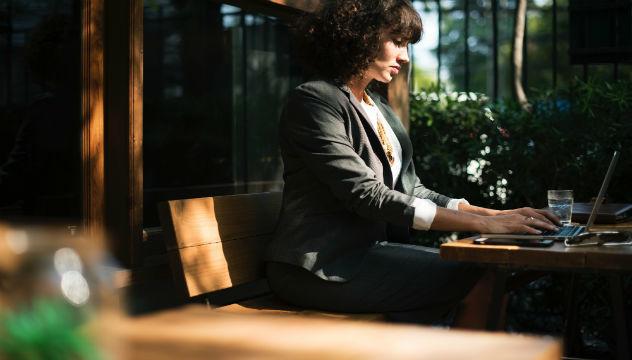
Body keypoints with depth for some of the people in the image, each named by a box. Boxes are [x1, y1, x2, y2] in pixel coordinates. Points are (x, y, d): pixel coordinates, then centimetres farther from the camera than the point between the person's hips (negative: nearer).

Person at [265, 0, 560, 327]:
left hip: (371, 249, 8)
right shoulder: (313, 101, -11)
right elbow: (367, 196, -20)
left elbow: (410, 190, 13)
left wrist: (494, 214, -2)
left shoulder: (380, 110, 17)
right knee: (478, 280, -18)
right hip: (321, 267, -8)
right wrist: (481, 223, -22)